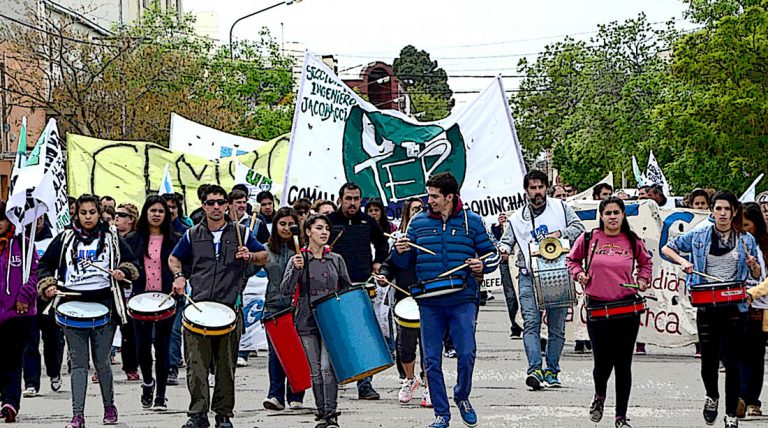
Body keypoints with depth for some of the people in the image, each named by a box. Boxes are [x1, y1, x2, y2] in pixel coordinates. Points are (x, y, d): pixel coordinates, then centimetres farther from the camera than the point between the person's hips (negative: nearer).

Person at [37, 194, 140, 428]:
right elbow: (45, 265, 14)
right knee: (78, 362, -1)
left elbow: (131, 262, 13)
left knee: (102, 361, 2)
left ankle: (109, 405, 23)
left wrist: (123, 272, -8)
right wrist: (48, 286, -2)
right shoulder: (65, 238, 10)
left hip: (104, 303, -1)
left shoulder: (112, 237, 9)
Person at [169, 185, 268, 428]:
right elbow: (174, 258, 22)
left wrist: (249, 256, -4)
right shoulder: (192, 235, 9)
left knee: (226, 366, 5)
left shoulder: (241, 233, 7)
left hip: (229, 308, 0)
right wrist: (179, 276, 3)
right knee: (196, 364, -8)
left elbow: (264, 256, 17)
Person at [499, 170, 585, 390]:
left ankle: (552, 372, 10)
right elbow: (507, 241, 16)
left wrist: (560, 234, -12)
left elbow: (578, 227, 6)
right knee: (531, 324, -13)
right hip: (529, 276, 0)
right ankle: (535, 370, -21)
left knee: (557, 326, 2)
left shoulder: (560, 207, 11)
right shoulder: (518, 218, 14)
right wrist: (503, 250, -8)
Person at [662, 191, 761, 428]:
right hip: (707, 308, 0)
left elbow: (757, 275, 13)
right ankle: (712, 397, 30)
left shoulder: (746, 240, 7)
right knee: (709, 360, 0)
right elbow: (667, 248, 12)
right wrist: (682, 261, -6)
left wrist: (753, 265, -9)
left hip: (735, 308, 0)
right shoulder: (699, 236, 4)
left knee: (732, 362, 1)